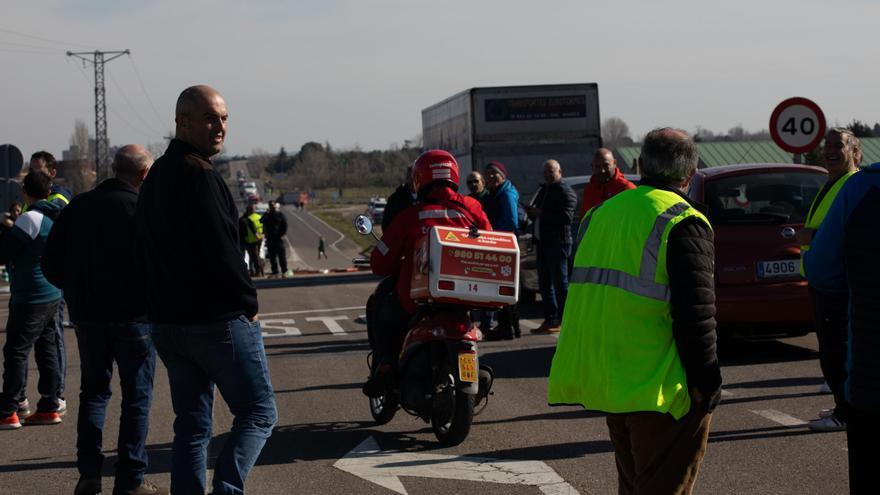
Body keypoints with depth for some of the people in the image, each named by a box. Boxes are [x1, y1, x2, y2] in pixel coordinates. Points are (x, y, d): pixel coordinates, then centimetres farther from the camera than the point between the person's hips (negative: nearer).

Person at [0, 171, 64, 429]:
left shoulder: (30, 219, -17)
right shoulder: (57, 217, 8)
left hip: (30, 298, -8)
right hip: (53, 295, 8)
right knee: (47, 350, 13)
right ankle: (50, 406, 16)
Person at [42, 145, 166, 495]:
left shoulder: (77, 207, 4)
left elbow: (51, 264, 7)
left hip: (87, 317, 5)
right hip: (133, 318, -5)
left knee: (93, 391, 18)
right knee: (136, 397, 5)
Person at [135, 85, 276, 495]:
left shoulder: (155, 179, 16)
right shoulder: (199, 176, -15)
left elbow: (146, 253, 18)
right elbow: (221, 250, -21)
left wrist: (162, 307, 17)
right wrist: (248, 303, -9)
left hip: (166, 321, 9)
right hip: (219, 320, -9)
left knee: (191, 424, 13)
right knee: (258, 413, 1)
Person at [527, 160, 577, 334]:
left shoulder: (565, 191, -7)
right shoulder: (544, 190, 21)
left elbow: (567, 216, -20)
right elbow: (537, 213, 27)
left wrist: (541, 213, -18)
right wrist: (533, 212, 3)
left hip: (558, 242, -9)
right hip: (542, 241, 9)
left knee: (560, 283, -7)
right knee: (545, 283, 11)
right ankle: (550, 320, 17)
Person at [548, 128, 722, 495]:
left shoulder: (599, 215, 12)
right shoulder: (681, 222, -12)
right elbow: (696, 314, -17)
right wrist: (707, 383, -9)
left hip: (606, 381, 7)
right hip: (660, 389, -7)